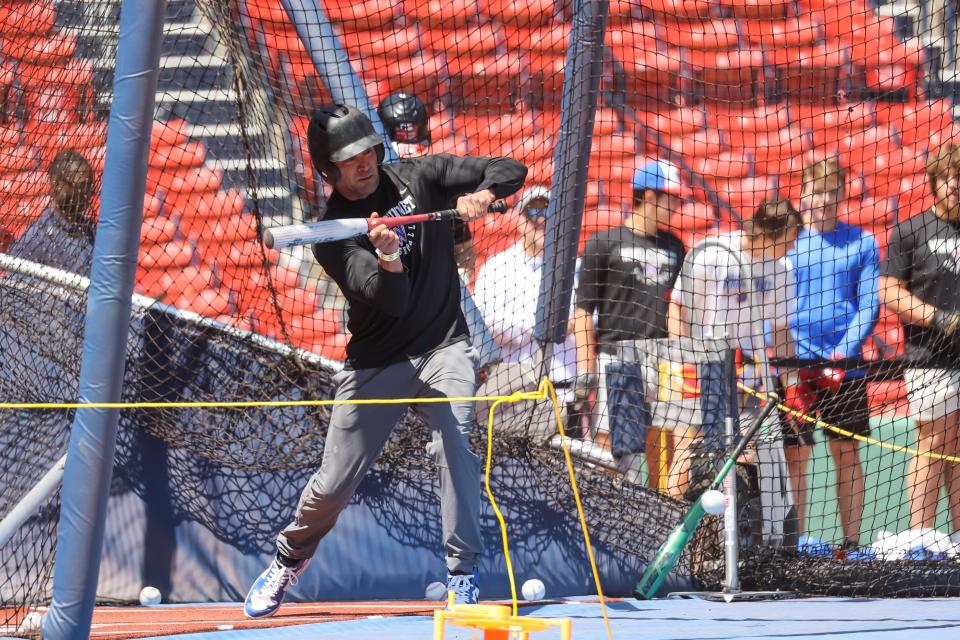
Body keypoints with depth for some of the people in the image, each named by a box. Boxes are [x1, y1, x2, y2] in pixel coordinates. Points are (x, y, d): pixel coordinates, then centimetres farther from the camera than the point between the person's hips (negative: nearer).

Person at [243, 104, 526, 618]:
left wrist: (483, 193, -25)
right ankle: (289, 560, 32)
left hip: (443, 348, 0)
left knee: (454, 447, -25)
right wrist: (386, 257, -41)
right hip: (374, 363, 0)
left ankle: (463, 575, -21)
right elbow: (389, 300, -20)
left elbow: (511, 170, -4)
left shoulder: (417, 178, -1)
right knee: (333, 483, 4)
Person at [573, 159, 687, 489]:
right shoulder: (604, 243, 1)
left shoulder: (674, 246, 16)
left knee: (662, 445, 3)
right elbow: (583, 313, -2)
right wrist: (585, 371, -9)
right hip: (614, 359, -5)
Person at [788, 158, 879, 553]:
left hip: (846, 368, 1)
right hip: (795, 367, -1)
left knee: (847, 456, 5)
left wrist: (843, 353, -12)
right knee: (794, 456, -2)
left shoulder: (862, 243, 5)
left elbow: (869, 306, 1)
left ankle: (851, 543, 10)